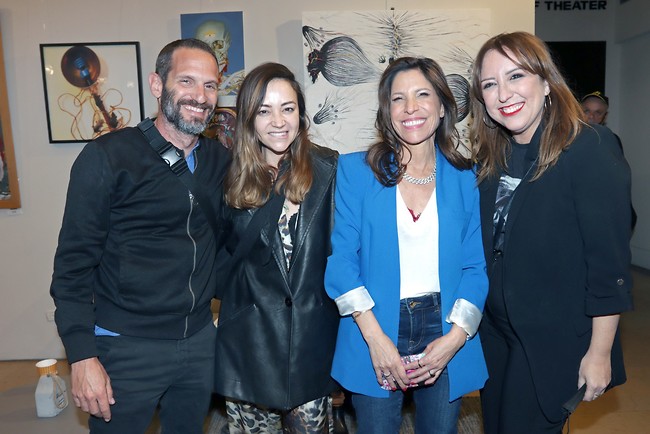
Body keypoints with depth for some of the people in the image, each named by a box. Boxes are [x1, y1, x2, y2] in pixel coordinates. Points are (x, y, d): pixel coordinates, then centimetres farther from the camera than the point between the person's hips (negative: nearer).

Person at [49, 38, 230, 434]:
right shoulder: (109, 156, -12)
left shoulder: (220, 160, 2)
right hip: (127, 348, -4)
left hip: (201, 341, 5)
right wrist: (82, 356, -13)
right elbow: (74, 262, -11)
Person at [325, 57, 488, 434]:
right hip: (375, 333, -1)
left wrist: (455, 337, -10)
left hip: (445, 334, 2)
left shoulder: (465, 179, 2)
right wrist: (375, 337, -14)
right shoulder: (355, 170, -3)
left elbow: (476, 266, 2)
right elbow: (341, 257, -8)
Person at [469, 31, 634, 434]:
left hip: (554, 340, -6)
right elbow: (489, 247, 7)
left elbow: (609, 261, -17)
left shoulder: (590, 149, -17)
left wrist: (600, 352, -14)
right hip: (496, 329, 6)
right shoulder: (494, 156, 2)